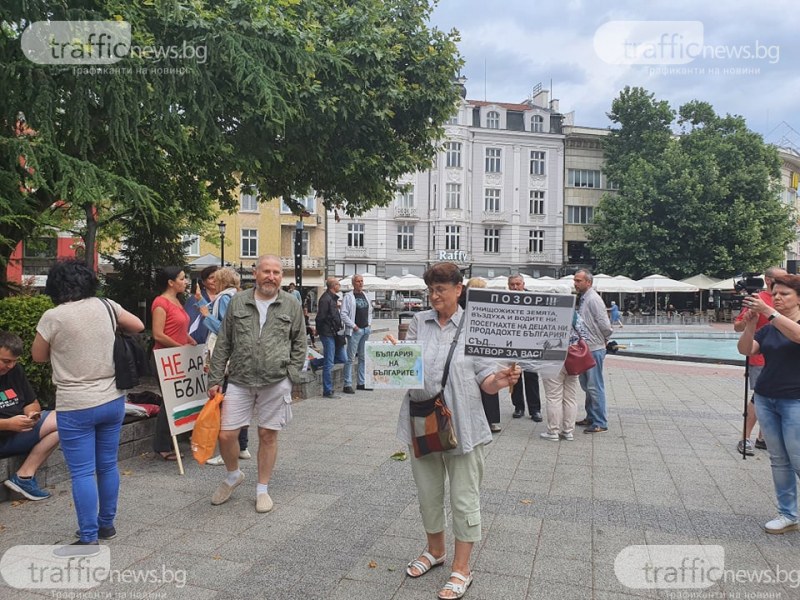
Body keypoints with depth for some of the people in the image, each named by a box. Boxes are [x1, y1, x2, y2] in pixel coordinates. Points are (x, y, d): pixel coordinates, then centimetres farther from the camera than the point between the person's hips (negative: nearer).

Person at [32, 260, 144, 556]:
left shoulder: (53, 317, -13)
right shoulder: (105, 307, -1)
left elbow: (38, 356, 1)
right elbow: (138, 326, 12)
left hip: (75, 407, -5)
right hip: (112, 400, 5)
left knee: (82, 473, 3)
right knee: (108, 465, 15)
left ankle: (88, 538, 9)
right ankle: (106, 524, 30)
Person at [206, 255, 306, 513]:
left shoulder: (291, 305, 2)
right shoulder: (238, 302, 5)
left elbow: (299, 344, 8)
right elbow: (223, 344, 7)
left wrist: (291, 376, -2)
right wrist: (215, 380, 4)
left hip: (276, 383, -1)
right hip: (240, 381, 1)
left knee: (268, 435, 8)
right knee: (226, 434, 1)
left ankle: (262, 489, 26)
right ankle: (233, 475, 31)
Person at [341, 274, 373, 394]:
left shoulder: (365, 296, 14)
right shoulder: (348, 296, -7)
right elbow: (343, 314, -11)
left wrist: (369, 323, 11)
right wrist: (353, 326, -14)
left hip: (366, 330, 7)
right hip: (354, 331, -7)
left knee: (363, 357, 11)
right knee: (350, 358, -5)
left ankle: (362, 383, 19)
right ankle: (348, 385, -2)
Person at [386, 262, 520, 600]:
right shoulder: (419, 322, 3)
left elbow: (485, 380, -6)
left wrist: (501, 381, -28)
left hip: (461, 425, -4)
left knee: (464, 499, 7)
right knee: (428, 493, 19)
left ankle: (461, 569, 26)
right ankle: (435, 551, 43)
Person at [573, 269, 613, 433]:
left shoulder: (593, 299, -15)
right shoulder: (582, 299, 12)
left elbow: (604, 324, -18)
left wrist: (605, 339, -2)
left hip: (594, 349, -9)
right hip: (584, 348, 9)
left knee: (595, 386, -4)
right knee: (587, 385, 17)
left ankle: (600, 423, 4)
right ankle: (591, 417, 29)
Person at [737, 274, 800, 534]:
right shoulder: (768, 328, 10)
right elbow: (745, 350, -3)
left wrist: (768, 311, -33)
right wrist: (750, 325, -18)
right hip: (765, 400, 5)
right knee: (778, 460, 8)